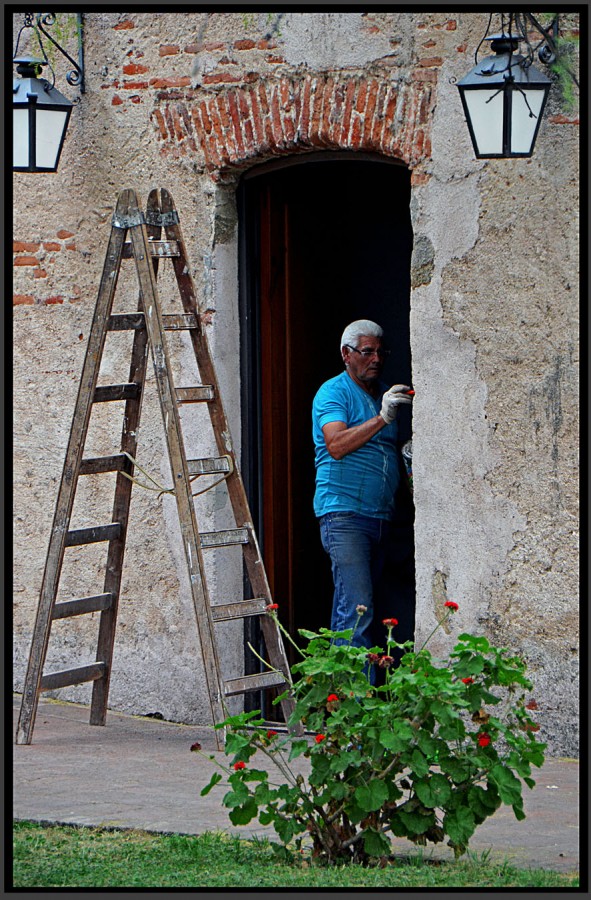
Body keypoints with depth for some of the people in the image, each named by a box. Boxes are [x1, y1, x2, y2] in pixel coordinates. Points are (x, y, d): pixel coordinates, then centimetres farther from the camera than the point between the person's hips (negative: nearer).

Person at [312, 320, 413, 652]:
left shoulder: (385, 393, 20)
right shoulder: (333, 392, -3)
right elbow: (336, 445, -18)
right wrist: (382, 418, -24)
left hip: (382, 516, 7)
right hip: (344, 513, -7)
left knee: (352, 609, 9)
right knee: (357, 611, -15)